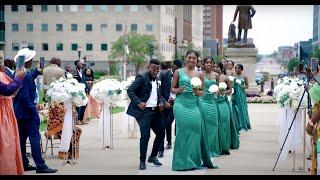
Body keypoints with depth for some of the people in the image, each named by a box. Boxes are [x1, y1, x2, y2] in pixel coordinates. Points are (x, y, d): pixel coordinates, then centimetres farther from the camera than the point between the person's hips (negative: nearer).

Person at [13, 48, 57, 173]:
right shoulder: (26, 75, -21)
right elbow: (25, 96, -24)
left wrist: (37, 71, 33)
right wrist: (34, 112, -19)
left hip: (19, 111, 10)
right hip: (27, 111, -10)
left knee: (22, 137, 13)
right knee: (34, 137, -7)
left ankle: (23, 164, 20)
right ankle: (40, 165, -6)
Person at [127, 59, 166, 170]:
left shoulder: (158, 80, 15)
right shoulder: (141, 78, -7)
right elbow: (130, 90, -13)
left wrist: (161, 102, 2)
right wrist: (138, 103, -22)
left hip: (155, 111, 7)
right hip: (144, 111, -7)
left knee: (161, 133, 10)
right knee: (145, 136, -11)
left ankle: (153, 157, 28)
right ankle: (142, 162, 1)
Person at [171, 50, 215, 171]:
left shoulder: (199, 74, 12)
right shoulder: (178, 72, 7)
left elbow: (202, 92, 15)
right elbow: (172, 89, 8)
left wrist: (197, 92, -7)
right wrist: (178, 90, -12)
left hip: (194, 105, 2)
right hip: (181, 104, -2)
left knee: (195, 130, -3)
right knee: (183, 130, -6)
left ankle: (194, 160, 12)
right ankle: (183, 162, 2)